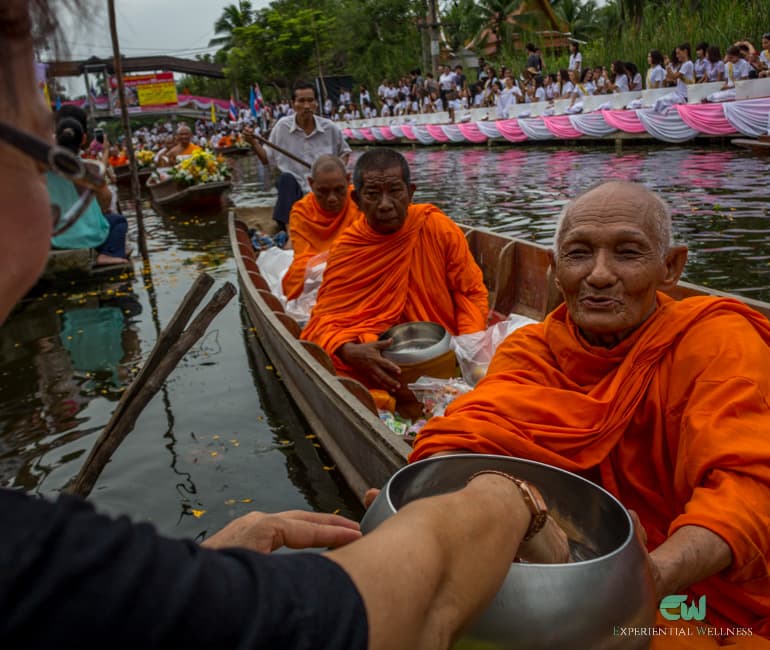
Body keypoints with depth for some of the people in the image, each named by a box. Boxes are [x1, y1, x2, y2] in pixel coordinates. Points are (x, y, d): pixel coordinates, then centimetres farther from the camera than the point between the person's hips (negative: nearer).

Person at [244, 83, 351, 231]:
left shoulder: (330, 128, 0)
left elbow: (344, 152, 17)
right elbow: (267, 159, 8)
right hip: (292, 188, 0)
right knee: (286, 178, -33)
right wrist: (253, 143, -9)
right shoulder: (282, 127, -1)